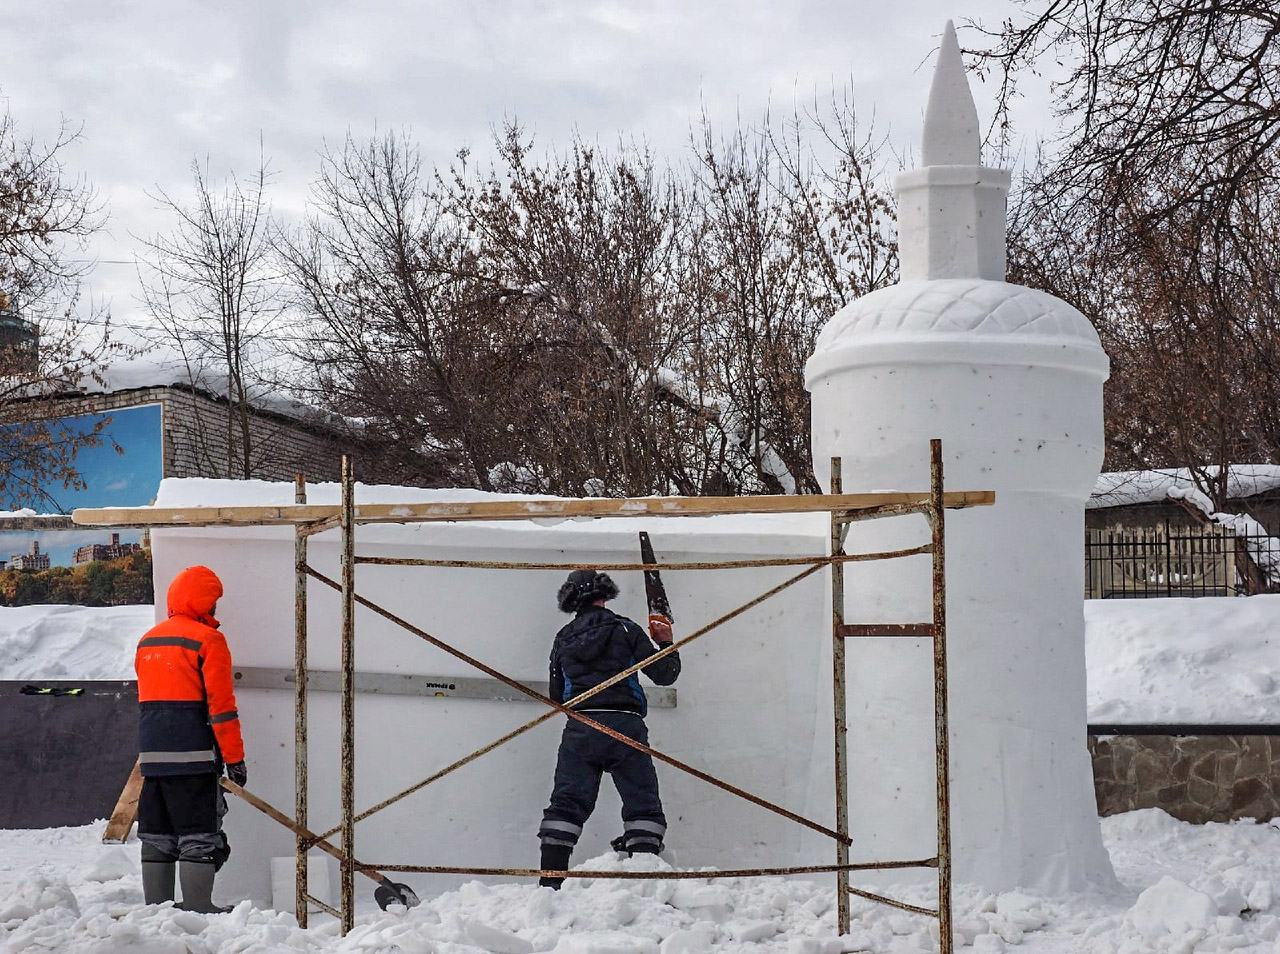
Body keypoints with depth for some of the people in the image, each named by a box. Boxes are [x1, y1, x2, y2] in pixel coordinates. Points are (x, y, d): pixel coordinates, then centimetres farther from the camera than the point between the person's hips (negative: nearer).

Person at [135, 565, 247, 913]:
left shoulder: (148, 640, 15)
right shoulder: (207, 639, -7)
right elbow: (220, 704, -11)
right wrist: (235, 758, -8)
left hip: (152, 753, 7)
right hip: (193, 753, -7)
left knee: (157, 833, 10)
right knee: (199, 833, -4)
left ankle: (156, 906, 13)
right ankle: (198, 908, -7)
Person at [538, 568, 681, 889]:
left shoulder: (563, 639, 14)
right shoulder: (624, 629, 3)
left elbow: (556, 696, 20)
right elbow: (664, 674, 2)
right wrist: (666, 643, 20)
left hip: (578, 730, 3)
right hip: (624, 726, -3)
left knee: (567, 803, 2)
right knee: (643, 803, 3)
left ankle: (550, 880, -8)